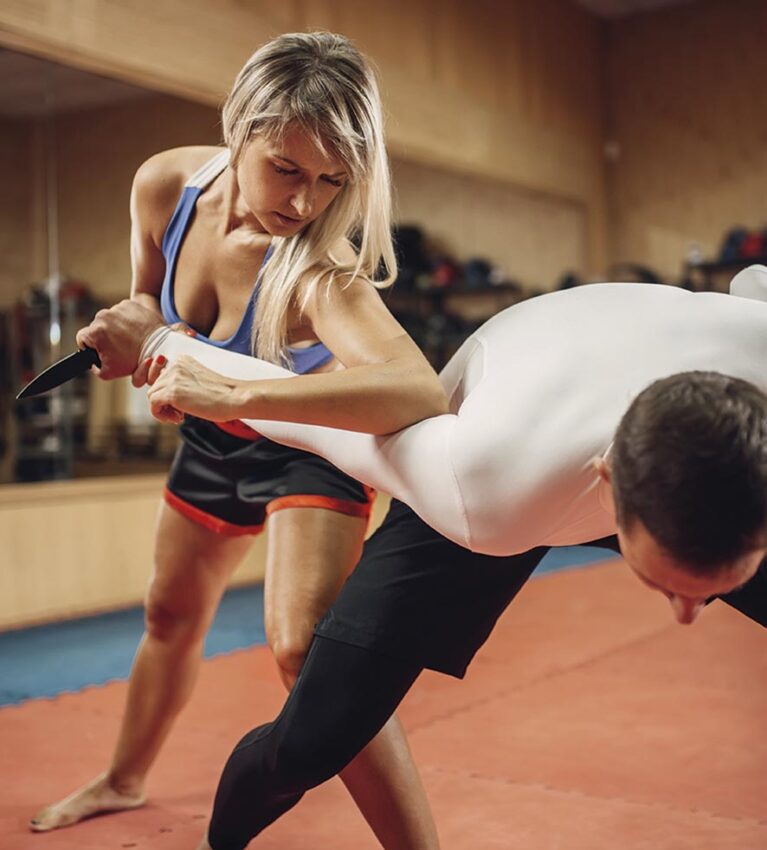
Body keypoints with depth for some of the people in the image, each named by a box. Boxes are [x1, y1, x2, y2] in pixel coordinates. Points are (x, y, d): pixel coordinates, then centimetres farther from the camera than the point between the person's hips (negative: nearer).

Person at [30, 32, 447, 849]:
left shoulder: (321, 272, -40)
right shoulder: (164, 185, -22)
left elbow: (420, 393, -60)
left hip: (307, 442, -6)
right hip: (214, 440, 6)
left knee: (305, 648, -26)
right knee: (171, 615, 23)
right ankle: (124, 779, 49)